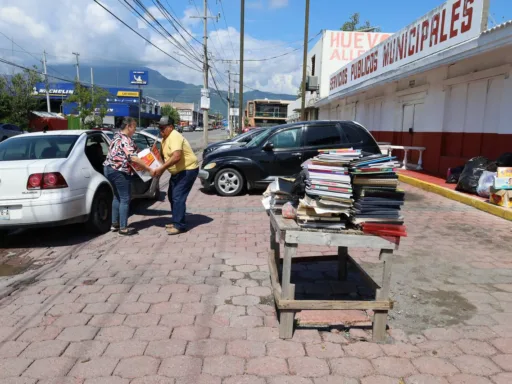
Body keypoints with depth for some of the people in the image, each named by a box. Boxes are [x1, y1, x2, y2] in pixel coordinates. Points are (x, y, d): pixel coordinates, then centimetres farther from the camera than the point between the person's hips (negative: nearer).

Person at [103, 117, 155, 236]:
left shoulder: (118, 136, 15)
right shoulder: (125, 140, -18)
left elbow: (135, 150, 24)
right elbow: (134, 158, -28)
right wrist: (149, 169, -25)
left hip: (110, 169, 10)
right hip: (119, 172, -10)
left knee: (117, 197, 18)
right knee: (125, 199, -3)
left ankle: (115, 224, 24)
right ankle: (123, 228, 1)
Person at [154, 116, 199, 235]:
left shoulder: (174, 137, -23)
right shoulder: (165, 138, 9)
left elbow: (176, 157, -35)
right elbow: (163, 155, 16)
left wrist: (161, 168, -32)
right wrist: (161, 168, -2)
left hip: (188, 170, -11)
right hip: (177, 171, 11)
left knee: (178, 197, -13)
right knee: (172, 196, 13)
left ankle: (179, 225, -6)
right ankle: (176, 221, 23)